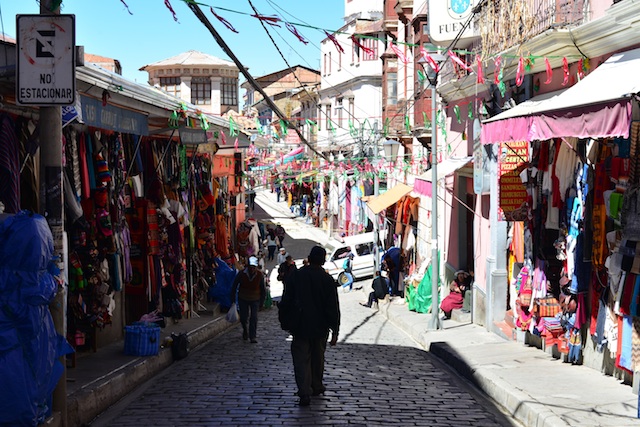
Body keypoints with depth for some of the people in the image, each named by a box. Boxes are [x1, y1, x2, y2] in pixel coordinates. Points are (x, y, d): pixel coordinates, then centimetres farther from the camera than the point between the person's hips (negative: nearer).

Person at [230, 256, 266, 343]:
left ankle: (252, 337, -5)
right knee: (243, 317, 4)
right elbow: (234, 286, 0)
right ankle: (245, 330, 34)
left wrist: (262, 301, 1)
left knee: (254, 318, -11)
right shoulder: (241, 274, -13)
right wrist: (233, 298, 0)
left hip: (255, 300, -1)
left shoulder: (260, 275, -12)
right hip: (243, 299, 1)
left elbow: (263, 289, 1)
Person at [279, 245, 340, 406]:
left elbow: (286, 301, 1)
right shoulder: (328, 280, -7)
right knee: (318, 357, 18)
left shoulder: (295, 275, -3)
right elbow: (333, 307, -7)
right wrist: (335, 331, -2)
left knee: (301, 359, 0)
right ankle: (316, 387, 31)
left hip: (300, 326, 0)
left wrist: (285, 323, 10)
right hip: (320, 327, 1)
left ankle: (305, 393, -11)